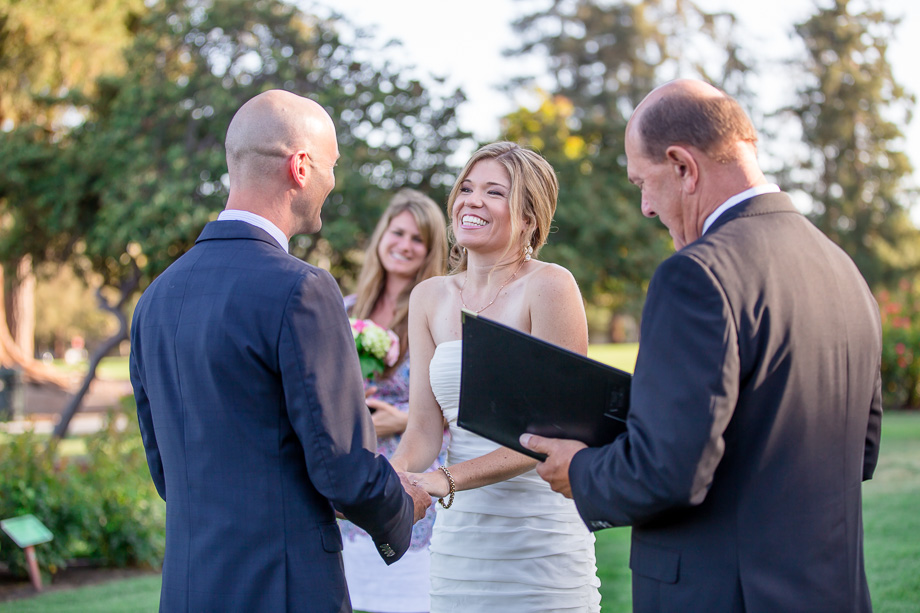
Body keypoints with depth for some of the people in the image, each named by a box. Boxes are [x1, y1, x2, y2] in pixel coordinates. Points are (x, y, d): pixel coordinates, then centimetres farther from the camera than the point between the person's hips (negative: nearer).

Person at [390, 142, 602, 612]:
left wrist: (447, 480, -23)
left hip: (539, 536, -4)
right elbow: (423, 430, 3)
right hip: (458, 534, 5)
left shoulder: (548, 286, -9)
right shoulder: (429, 299, 8)